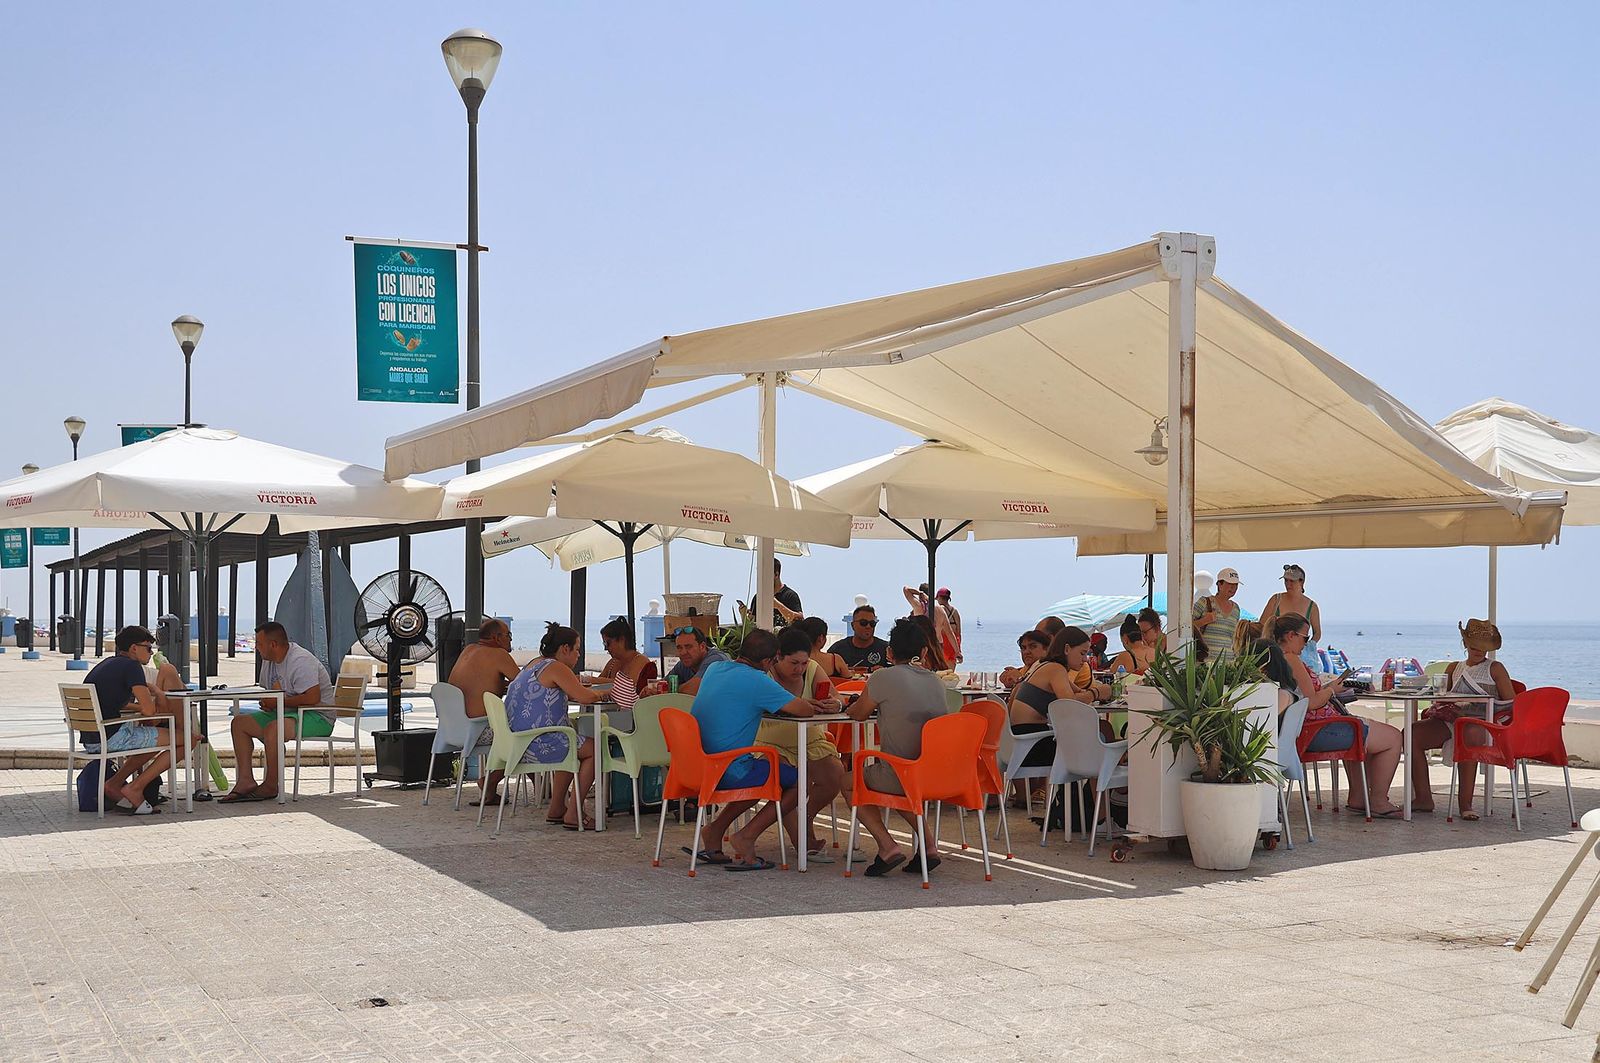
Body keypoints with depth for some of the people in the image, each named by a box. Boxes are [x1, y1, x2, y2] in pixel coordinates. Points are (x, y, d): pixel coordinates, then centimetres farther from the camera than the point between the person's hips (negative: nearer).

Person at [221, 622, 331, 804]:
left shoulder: (301, 661, -20)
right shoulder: (268, 661, 11)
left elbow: (313, 698, -30)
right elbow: (267, 693, 23)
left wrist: (278, 701, -20)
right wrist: (266, 702, -3)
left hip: (317, 717, -10)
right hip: (284, 713, 10)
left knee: (273, 728, -35)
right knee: (239, 722, 1)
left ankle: (271, 786, -20)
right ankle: (245, 780, -8)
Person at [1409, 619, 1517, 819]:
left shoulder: (1495, 669, 15)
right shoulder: (1454, 668, 26)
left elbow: (1511, 704, 7)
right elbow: (1442, 696, 23)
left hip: (1481, 723, -5)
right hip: (1450, 720, 5)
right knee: (1411, 733, -22)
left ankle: (1465, 802, -36)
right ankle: (1423, 798, -20)